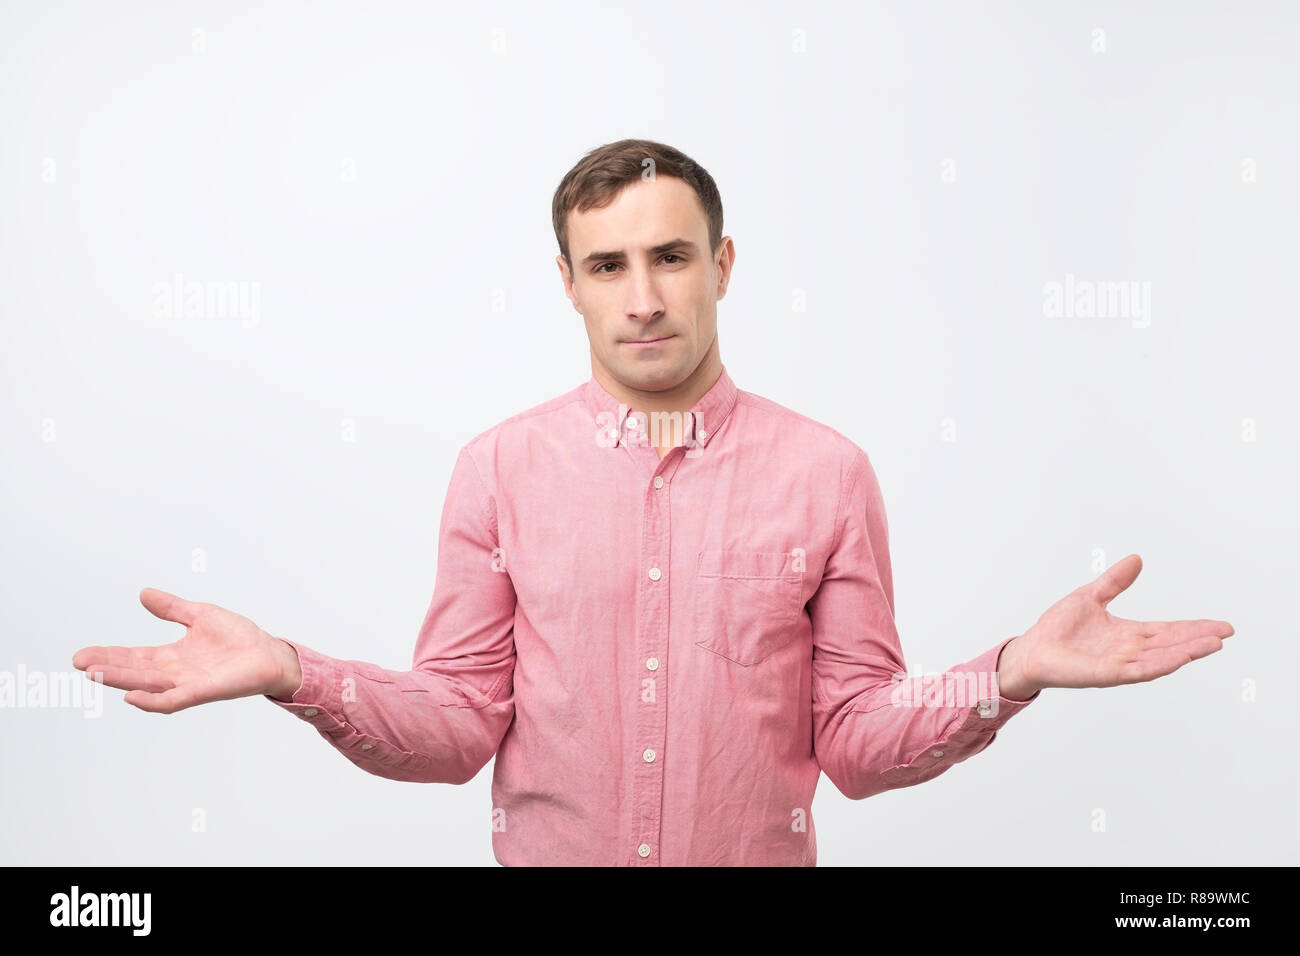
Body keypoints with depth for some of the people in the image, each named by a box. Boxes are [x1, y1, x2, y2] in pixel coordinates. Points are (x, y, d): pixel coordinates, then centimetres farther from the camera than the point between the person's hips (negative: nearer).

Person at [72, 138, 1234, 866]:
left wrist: (1014, 669, -20)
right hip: (547, 854, 1)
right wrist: (296, 675, -19)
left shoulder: (829, 473, -5)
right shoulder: (499, 468, -3)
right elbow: (456, 727, -4)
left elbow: (859, 741, -4)